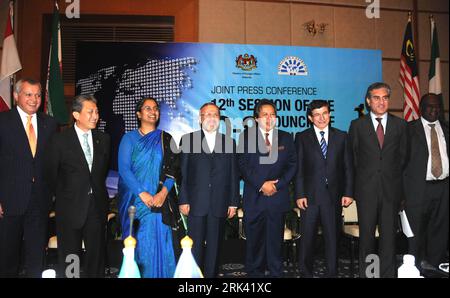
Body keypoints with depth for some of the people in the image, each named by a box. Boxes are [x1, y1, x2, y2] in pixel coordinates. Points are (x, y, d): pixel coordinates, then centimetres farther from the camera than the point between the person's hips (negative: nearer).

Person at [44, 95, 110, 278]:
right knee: (69, 259, 8)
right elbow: (51, 173, 1)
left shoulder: (103, 139, 4)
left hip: (97, 205, 3)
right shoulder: (60, 140, -7)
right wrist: (63, 195, 9)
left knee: (96, 255, 10)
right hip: (71, 207, -3)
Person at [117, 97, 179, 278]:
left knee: (158, 242, 2)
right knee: (137, 242, 3)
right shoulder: (129, 138, 4)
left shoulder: (166, 139, 8)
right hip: (134, 199, -1)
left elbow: (173, 169, 2)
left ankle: (159, 274, 15)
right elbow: (123, 169, -6)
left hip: (159, 200, 1)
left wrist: (163, 192, -14)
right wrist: (142, 193, -16)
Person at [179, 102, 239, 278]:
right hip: (196, 203, -1)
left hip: (219, 204, 2)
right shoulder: (188, 140, 5)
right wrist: (183, 200, -4)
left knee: (214, 245, 8)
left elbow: (233, 174, 8)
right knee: (195, 245, 2)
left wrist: (233, 202, 4)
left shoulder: (229, 142, 10)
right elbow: (182, 173, 2)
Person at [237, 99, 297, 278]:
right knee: (254, 239, 5)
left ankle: (276, 273, 18)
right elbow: (243, 165, -3)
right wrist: (261, 184, -12)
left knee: (275, 239, 6)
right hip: (254, 197, -1)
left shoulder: (286, 138, 11)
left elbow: (292, 165, 7)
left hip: (278, 196, 1)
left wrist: (277, 184, -6)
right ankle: (254, 272, 19)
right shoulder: (246, 136, 4)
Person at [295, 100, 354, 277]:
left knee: (333, 236, 9)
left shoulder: (341, 136, 8)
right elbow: (298, 169, -1)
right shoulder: (302, 138, 3)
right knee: (307, 237, 7)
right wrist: (299, 194, -7)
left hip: (334, 196, 1)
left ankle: (332, 272, 23)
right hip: (310, 196, -1)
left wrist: (348, 192, 0)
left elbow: (348, 167, 6)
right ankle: (306, 272, 23)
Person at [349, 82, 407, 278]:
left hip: (391, 189, 1)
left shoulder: (400, 125, 7)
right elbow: (353, 157, 6)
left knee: (389, 234, 6)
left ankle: (388, 273, 18)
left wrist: (393, 177, 8)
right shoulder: (357, 125, 3)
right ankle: (366, 272, 18)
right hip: (366, 188, -1)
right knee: (366, 234, 6)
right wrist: (364, 177, 5)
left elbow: (403, 156, 11)